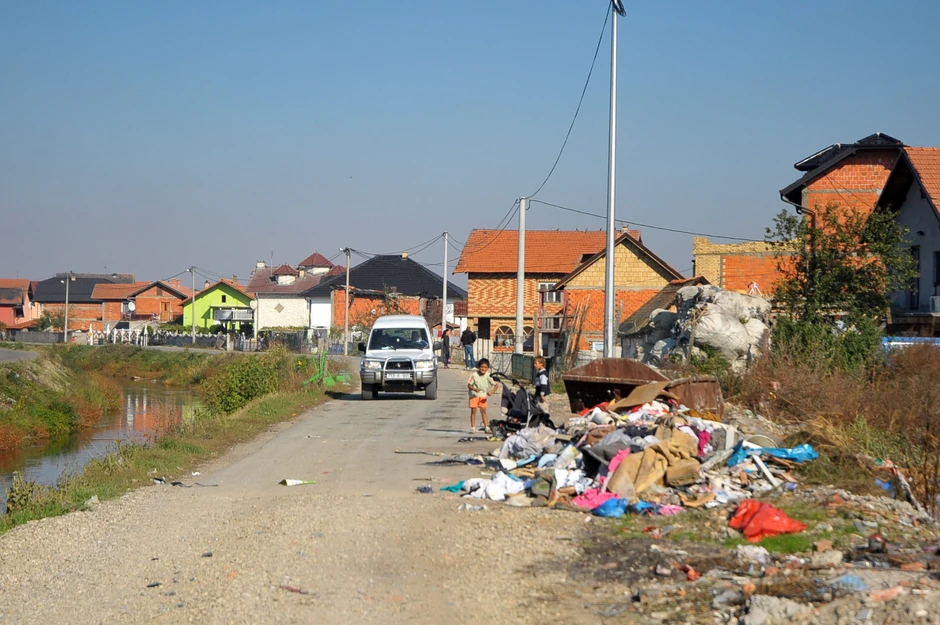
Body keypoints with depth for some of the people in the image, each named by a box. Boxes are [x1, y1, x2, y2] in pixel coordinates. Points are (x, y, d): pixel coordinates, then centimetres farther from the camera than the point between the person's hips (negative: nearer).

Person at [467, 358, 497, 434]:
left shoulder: (488, 376, -12)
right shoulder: (474, 375, -16)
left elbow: (496, 384, -11)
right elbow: (469, 384, -11)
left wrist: (491, 392, -27)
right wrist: (475, 389, -31)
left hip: (483, 395, 1)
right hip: (474, 394, -1)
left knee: (483, 411, 2)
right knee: (473, 411, 1)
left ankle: (487, 428, 4)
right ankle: (472, 428, 8)